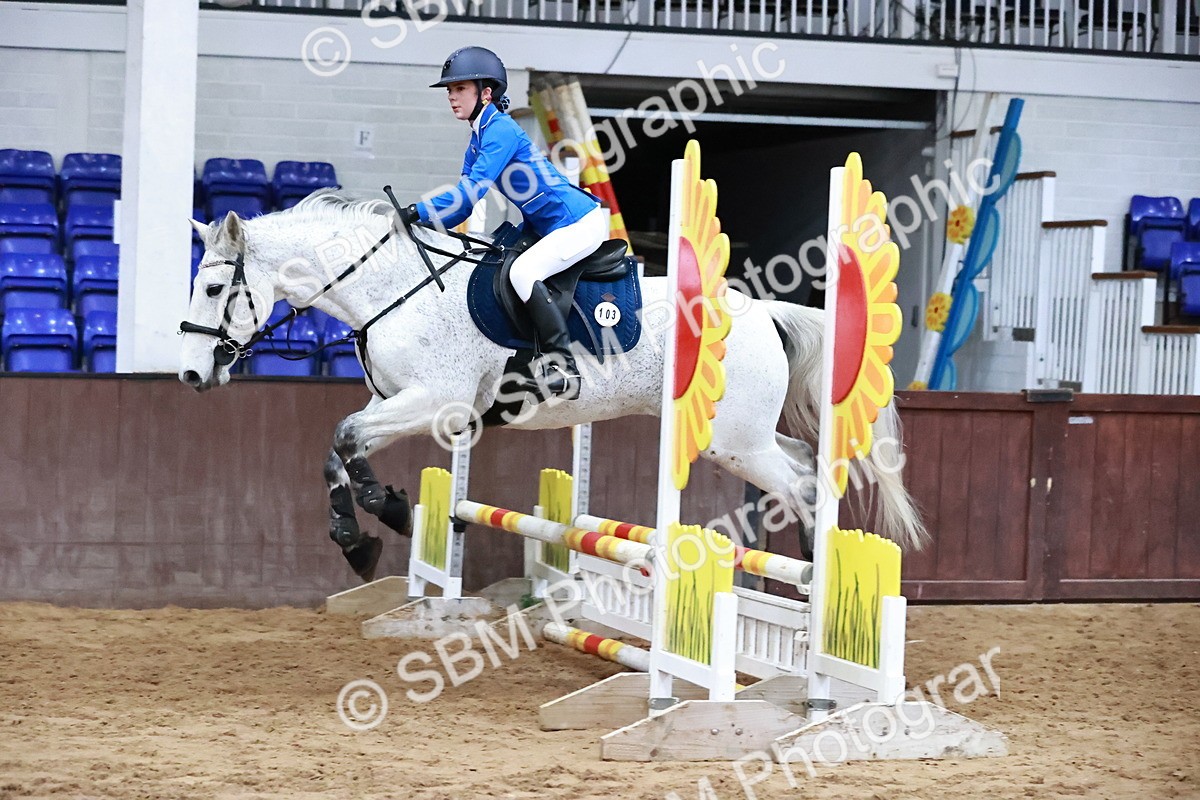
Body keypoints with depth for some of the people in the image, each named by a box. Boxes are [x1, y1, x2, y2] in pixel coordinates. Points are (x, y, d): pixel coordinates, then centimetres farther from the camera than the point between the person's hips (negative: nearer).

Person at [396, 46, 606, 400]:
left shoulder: (500, 131, -17)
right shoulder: (479, 138, 13)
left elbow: (474, 189, -25)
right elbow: (465, 194, 17)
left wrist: (419, 212, -27)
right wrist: (428, 225, 3)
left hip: (581, 221, -11)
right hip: (552, 227, 11)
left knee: (522, 272, -24)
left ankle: (563, 368, -24)